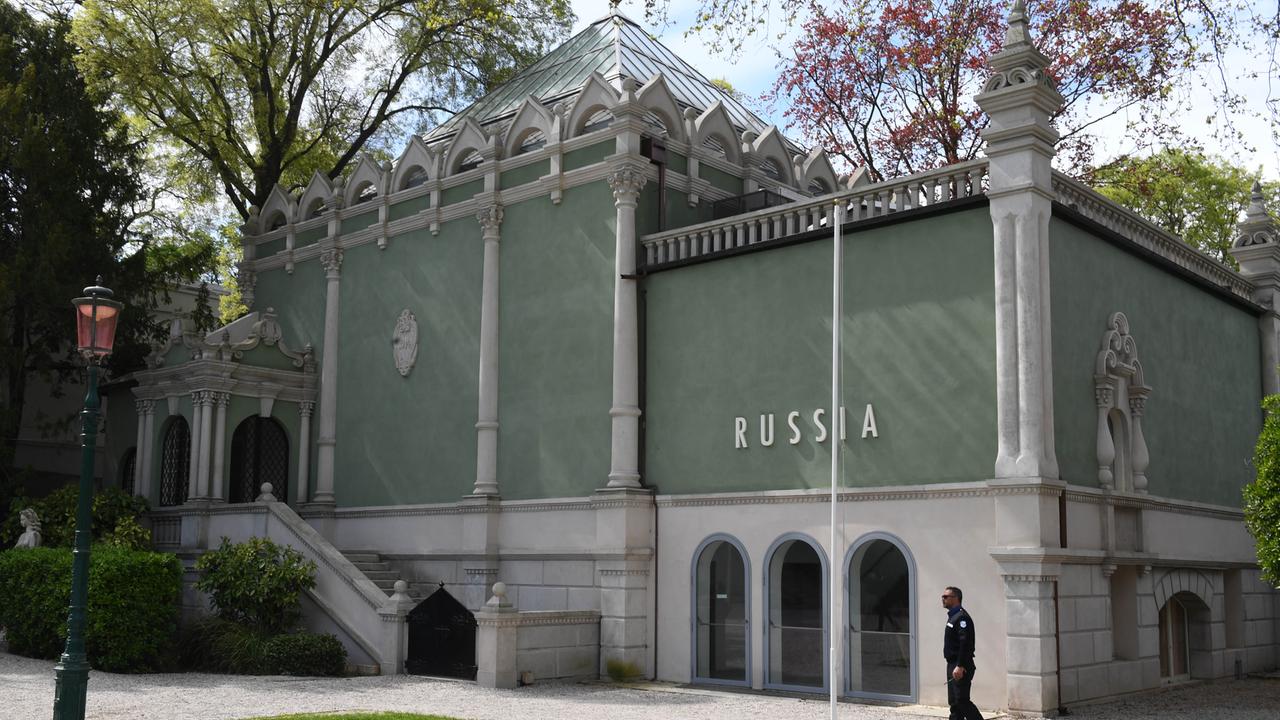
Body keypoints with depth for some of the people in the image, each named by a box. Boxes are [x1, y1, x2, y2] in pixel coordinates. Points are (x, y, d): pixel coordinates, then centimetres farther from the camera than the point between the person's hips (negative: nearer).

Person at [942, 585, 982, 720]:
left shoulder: (962, 617, -15)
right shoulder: (952, 616, 16)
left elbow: (965, 644, -24)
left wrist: (960, 666, -28)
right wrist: (953, 666, 19)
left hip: (961, 668, -10)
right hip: (953, 665, 10)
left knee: (962, 701, -11)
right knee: (954, 703, 10)